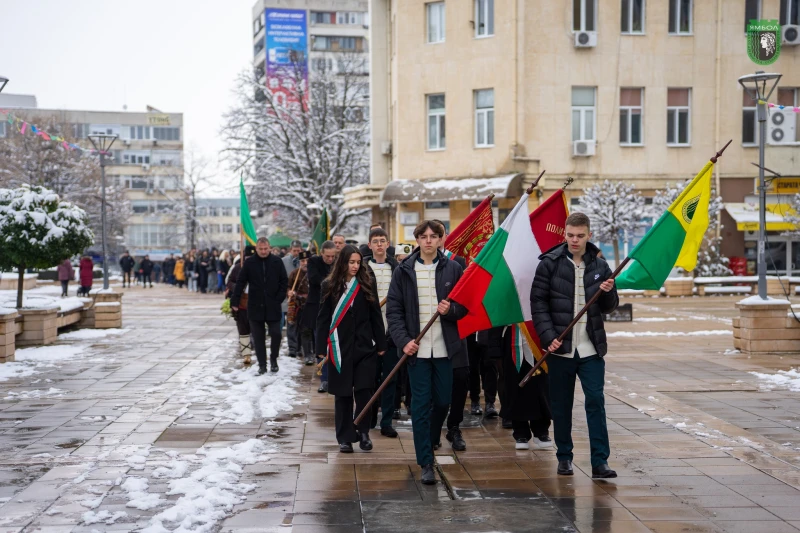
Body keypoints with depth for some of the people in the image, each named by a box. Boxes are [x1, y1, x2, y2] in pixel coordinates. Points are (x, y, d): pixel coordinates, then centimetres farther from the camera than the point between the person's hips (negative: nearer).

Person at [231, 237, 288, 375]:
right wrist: (235, 301, -4)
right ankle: (262, 364, 14)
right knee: (258, 337, 5)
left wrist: (279, 298, -4)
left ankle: (273, 359, 19)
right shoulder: (249, 263, 0)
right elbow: (240, 283, 1)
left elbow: (284, 281, 5)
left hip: (273, 306, 0)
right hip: (255, 307, 0)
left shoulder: (277, 262, 1)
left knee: (276, 334, -4)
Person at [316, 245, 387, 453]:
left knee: (364, 391, -5)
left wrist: (381, 344, 4)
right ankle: (345, 437, 13)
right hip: (340, 348, 0)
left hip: (364, 347, 0)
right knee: (343, 394, 4)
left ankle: (363, 432, 12)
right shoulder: (330, 286, 2)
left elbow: (376, 316, 6)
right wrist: (321, 348, -2)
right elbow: (323, 319, 2)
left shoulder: (367, 284, 4)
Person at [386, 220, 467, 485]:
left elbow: (465, 306, 7)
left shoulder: (453, 269, 2)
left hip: (445, 347, 1)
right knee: (420, 404, -1)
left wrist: (451, 309, -15)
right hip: (416, 348, -1)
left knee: (443, 400, 11)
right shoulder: (403, 271, 1)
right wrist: (403, 340, -11)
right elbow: (393, 310, 1)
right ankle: (426, 463, 5)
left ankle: (432, 438, 41)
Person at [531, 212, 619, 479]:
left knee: (596, 402, -4)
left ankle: (600, 461, 0)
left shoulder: (599, 266, 7)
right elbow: (538, 302, -3)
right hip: (559, 347, -1)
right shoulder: (550, 263, -2)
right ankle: (564, 457, 21)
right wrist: (548, 337, -13)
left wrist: (608, 293, -10)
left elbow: (609, 308, 13)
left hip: (591, 348, 2)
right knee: (561, 405, 8)